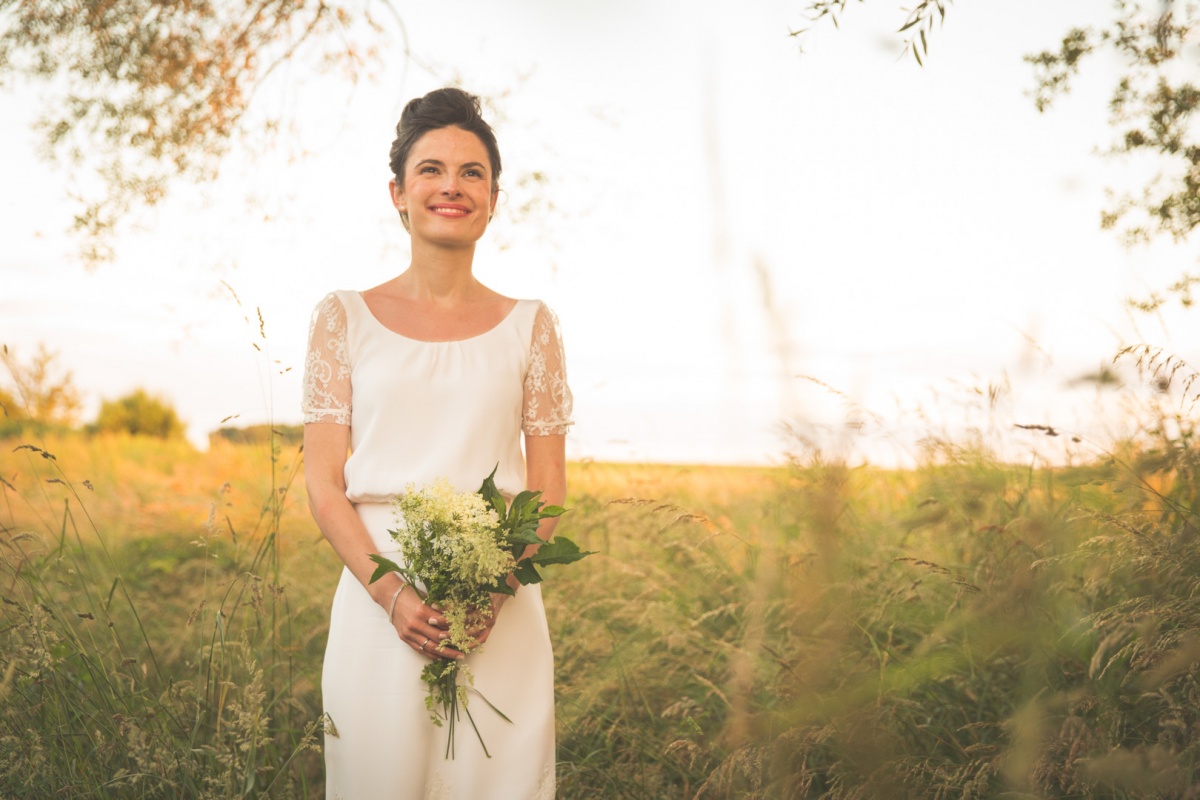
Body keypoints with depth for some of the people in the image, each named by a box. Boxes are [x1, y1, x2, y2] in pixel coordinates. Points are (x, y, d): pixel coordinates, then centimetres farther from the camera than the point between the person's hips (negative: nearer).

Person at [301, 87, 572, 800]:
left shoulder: (529, 325, 7)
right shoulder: (346, 318, 5)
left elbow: (550, 490, 5)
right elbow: (323, 484, 1)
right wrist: (392, 593, -13)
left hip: (502, 616, 1)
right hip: (379, 601, 0)